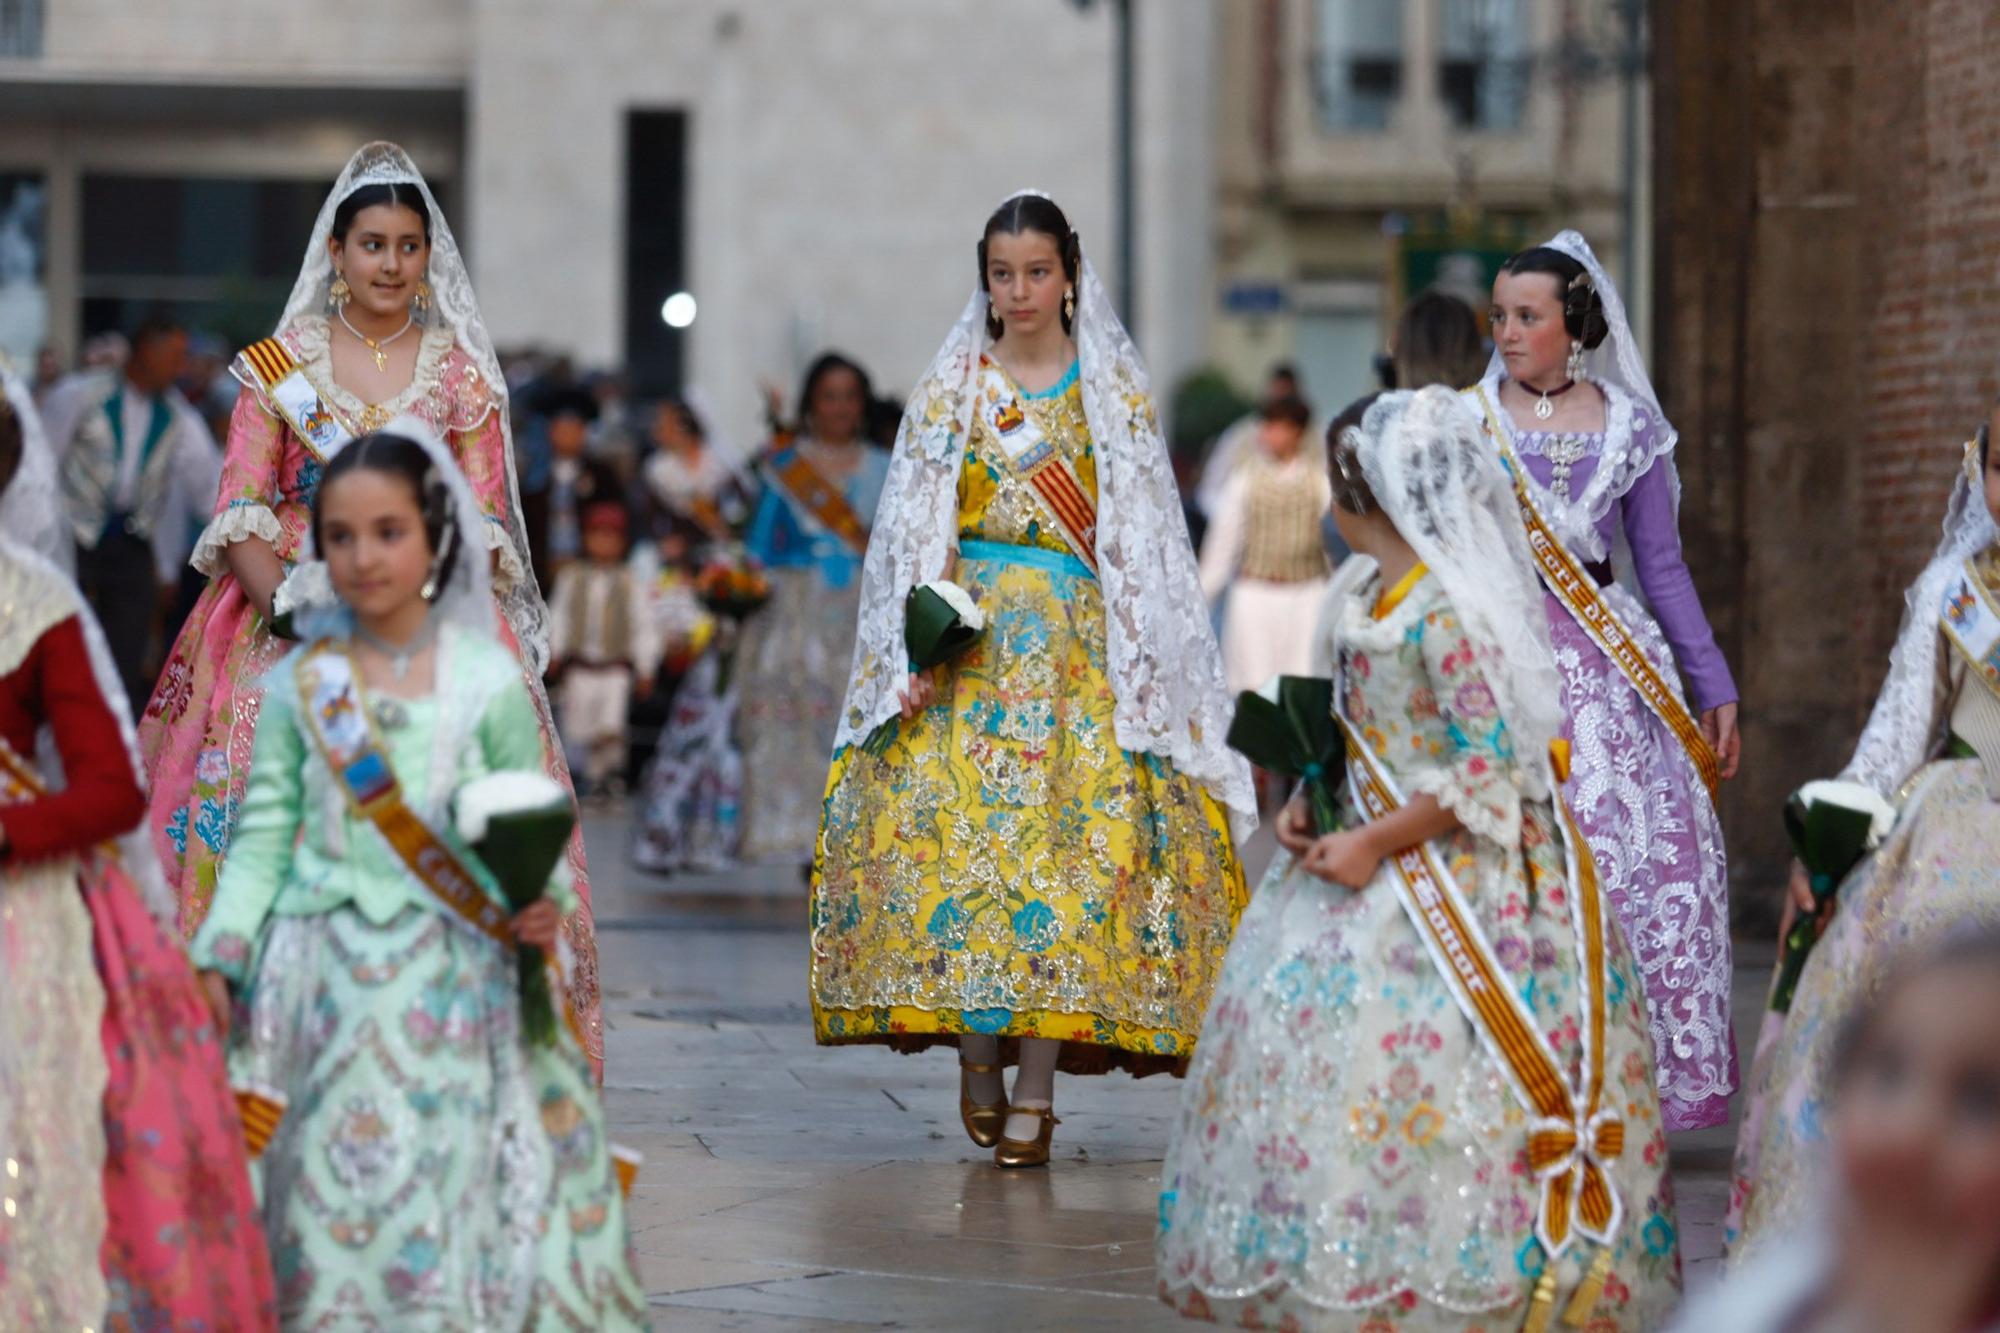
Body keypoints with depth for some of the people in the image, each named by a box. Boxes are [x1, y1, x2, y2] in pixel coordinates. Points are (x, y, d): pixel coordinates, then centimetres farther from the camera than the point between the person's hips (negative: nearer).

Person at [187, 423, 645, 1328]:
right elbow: (265, 831, 6)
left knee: (454, 1180, -5)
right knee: (330, 1184, 1)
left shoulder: (489, 680, 0)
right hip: (327, 975, 1)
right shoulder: (297, 684, 5)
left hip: (454, 974, -1)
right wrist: (219, 959, -2)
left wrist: (543, 902, -15)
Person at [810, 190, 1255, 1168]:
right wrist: (922, 647, -8)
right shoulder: (950, 388, 9)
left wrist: (1137, 665, -4)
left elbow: (1143, 539, 5)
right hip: (972, 646, 1)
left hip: (1079, 648, -1)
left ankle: (1035, 1092, -8)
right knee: (956, 839, -9)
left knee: (1064, 843, -9)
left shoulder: (1117, 392, 7)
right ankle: (976, 1049, 5)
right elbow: (918, 532, 5)